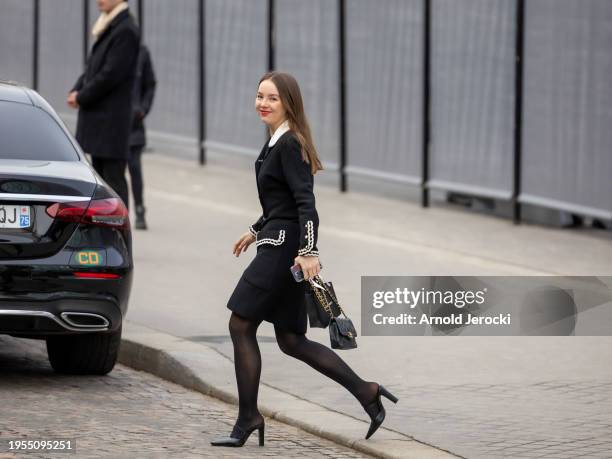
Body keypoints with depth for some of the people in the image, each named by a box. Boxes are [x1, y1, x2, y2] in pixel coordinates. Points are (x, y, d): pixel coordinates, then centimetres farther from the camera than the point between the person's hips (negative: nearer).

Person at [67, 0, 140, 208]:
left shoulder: (126, 31, -15)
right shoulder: (108, 28, 15)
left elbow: (111, 74, -19)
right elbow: (92, 67, 19)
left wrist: (81, 97, -11)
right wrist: (76, 91, 2)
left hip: (111, 121, -10)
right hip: (98, 120, 10)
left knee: (113, 178, -8)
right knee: (100, 177, 14)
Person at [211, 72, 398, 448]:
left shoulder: (290, 144, -13)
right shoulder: (277, 142, 16)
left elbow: (305, 202, -21)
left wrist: (308, 251, -28)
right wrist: (256, 231, 33)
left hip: (284, 248, -10)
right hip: (279, 245, 10)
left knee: (241, 326, -5)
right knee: (291, 340, 11)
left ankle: (248, 418, 1)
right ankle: (366, 393, 11)